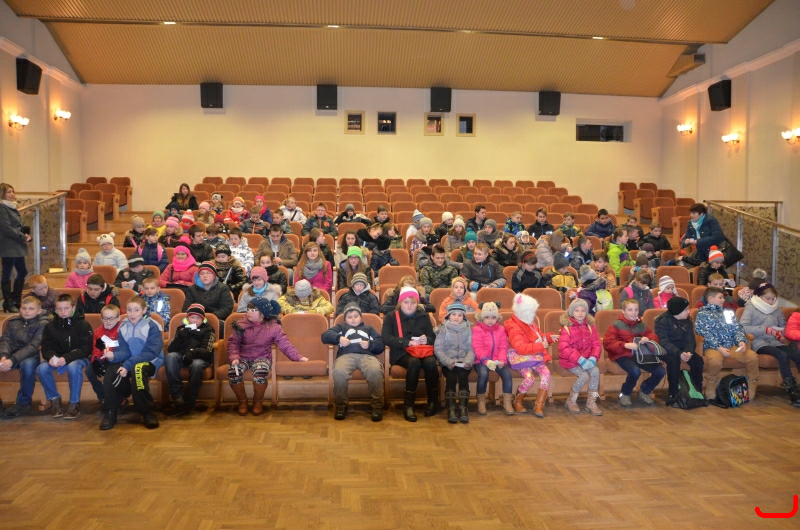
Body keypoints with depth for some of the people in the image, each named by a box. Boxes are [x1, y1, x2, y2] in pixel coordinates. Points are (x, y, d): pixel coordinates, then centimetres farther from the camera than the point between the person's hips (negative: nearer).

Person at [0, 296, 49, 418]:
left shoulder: (43, 323, -7)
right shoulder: (13, 321, 9)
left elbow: (33, 346, -17)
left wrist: (12, 360, -28)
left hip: (31, 356, -4)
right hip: (12, 355, 4)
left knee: (27, 364, -38)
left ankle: (23, 402, -18)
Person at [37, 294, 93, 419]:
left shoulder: (83, 325, -9)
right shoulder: (50, 326, 3)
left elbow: (86, 349, -16)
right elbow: (46, 347, 0)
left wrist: (66, 358, -30)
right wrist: (51, 357, -24)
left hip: (78, 358, -4)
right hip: (56, 357, 4)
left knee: (73, 367, -36)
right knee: (41, 368, -24)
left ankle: (74, 403, -21)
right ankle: (54, 399, -4)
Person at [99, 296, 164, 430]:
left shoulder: (152, 326, -11)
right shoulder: (123, 327, 5)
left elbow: (151, 352, -18)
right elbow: (124, 351, -2)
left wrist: (127, 365, -27)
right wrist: (114, 356, -27)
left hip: (150, 361, -5)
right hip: (130, 362, 5)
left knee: (137, 369, -38)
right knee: (110, 371, -25)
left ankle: (148, 412, -25)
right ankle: (111, 412, -10)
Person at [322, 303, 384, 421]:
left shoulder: (369, 329, 37)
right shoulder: (341, 327, 35)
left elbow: (381, 346, 22)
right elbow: (325, 336, 16)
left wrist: (370, 344, 1)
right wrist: (338, 338, -4)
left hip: (367, 355, 0)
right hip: (346, 355, 0)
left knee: (376, 371, -36)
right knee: (339, 371, -37)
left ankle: (377, 406, -25)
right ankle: (340, 406, -19)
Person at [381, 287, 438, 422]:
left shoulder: (424, 316, 14)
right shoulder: (391, 316, 6)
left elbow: (433, 337, 12)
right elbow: (385, 337, -9)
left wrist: (427, 340, -12)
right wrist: (407, 342, -19)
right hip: (401, 353, -2)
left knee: (430, 362, -33)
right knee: (414, 362, -37)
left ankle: (433, 400, -11)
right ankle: (408, 404, -28)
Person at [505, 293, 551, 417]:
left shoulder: (531, 324, 15)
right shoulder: (514, 328, -13)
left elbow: (539, 337, 33)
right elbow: (520, 348, -26)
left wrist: (549, 338, 12)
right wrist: (541, 346, -23)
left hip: (537, 358, 7)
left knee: (546, 374, -22)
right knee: (529, 378, -30)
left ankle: (539, 406, -17)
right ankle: (517, 402, -2)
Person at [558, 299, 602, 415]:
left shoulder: (591, 326, 6)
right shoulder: (567, 327, -9)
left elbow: (596, 344, 3)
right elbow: (564, 348, -17)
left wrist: (593, 358, -16)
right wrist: (580, 359, -25)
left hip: (586, 359, 4)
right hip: (570, 361, -4)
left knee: (595, 371, -24)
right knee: (584, 375, -26)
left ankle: (591, 402, -8)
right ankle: (571, 401, -1)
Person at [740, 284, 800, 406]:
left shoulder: (776, 308, 19)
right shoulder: (750, 307, 1)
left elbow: (783, 324, 31)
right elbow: (743, 327, -11)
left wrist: (781, 332, 6)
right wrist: (766, 330, -14)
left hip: (775, 342, 6)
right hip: (759, 343, -5)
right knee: (782, 355, -32)